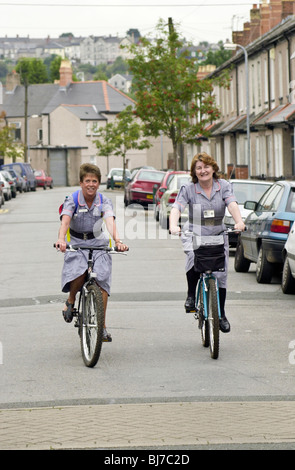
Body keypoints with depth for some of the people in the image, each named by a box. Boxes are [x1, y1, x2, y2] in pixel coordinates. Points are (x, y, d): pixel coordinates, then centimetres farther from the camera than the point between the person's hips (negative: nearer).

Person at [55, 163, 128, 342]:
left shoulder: (104, 201, -6)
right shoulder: (72, 200, -10)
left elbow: (110, 221, -23)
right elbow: (65, 221, -25)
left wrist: (118, 241, -42)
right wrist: (61, 240, -46)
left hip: (98, 242, 1)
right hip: (76, 242, -1)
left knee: (102, 279, -16)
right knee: (79, 274, -29)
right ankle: (71, 300, 4)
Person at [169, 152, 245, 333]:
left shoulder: (223, 186, -3)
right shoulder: (188, 189, -6)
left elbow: (232, 203, -20)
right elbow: (177, 207, -20)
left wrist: (239, 221, -40)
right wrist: (173, 225, -42)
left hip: (218, 236, 2)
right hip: (194, 235, -2)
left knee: (221, 275, 1)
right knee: (195, 259, -34)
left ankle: (221, 315, 18)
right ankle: (191, 295, -11)